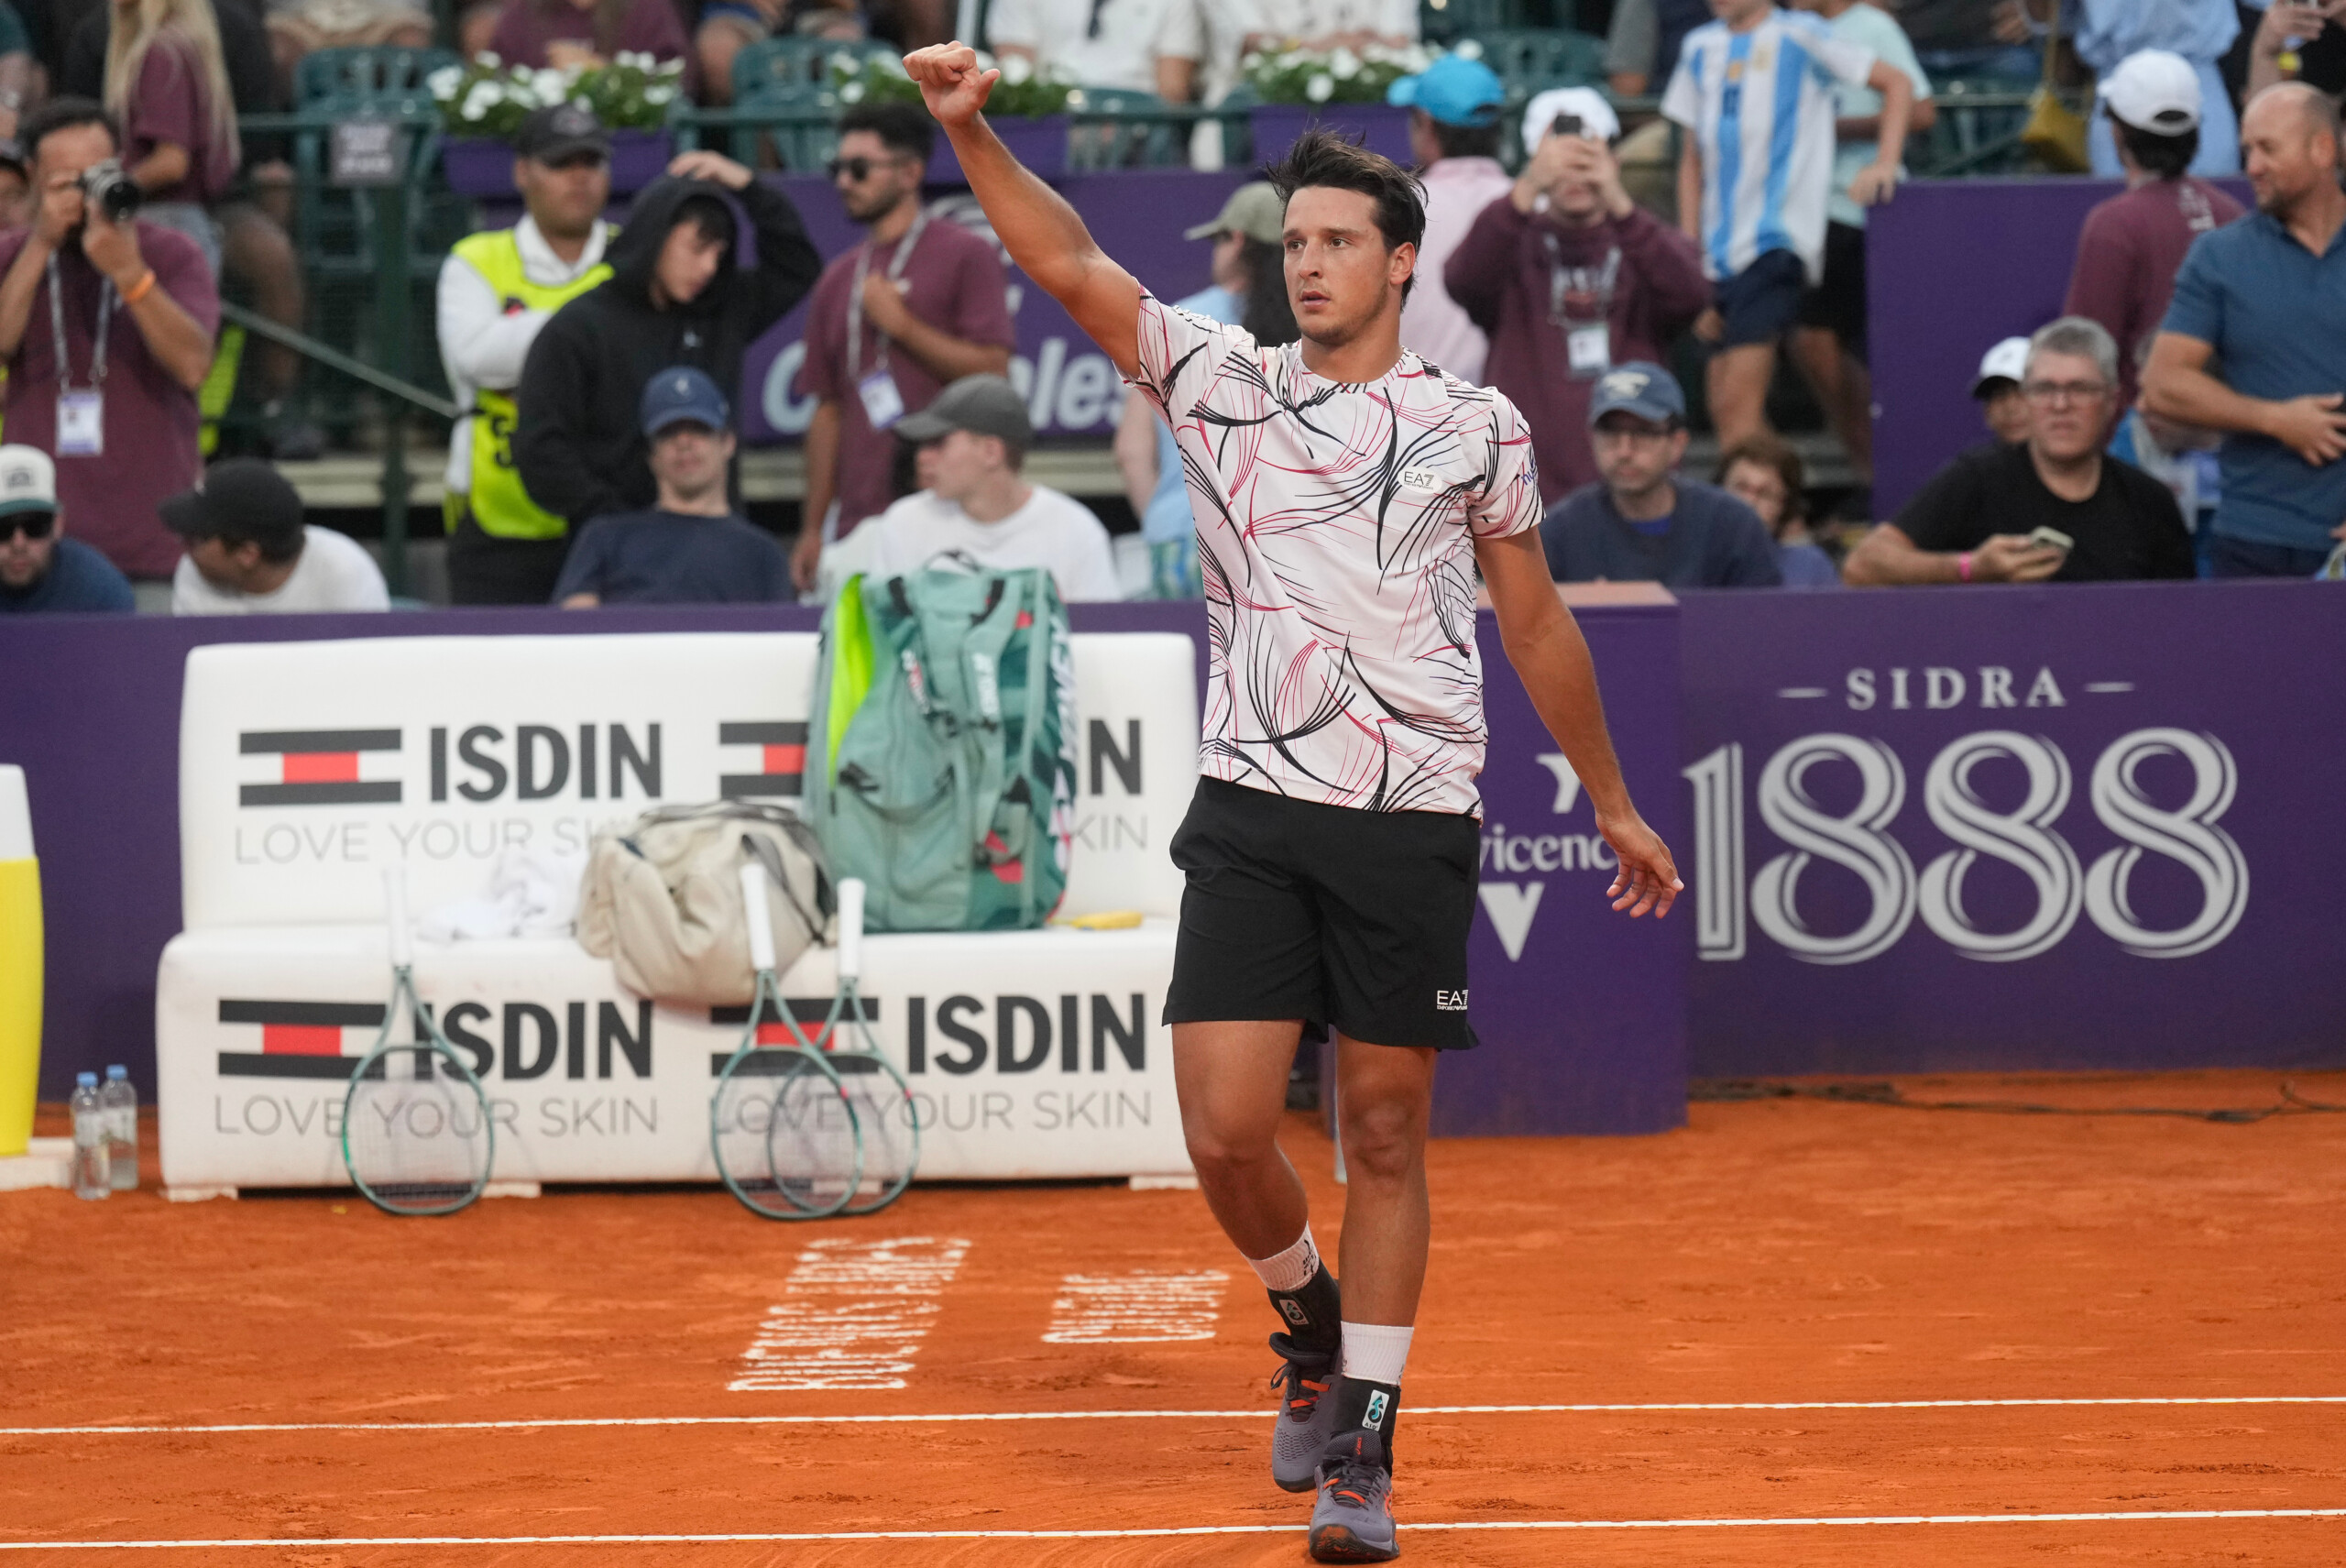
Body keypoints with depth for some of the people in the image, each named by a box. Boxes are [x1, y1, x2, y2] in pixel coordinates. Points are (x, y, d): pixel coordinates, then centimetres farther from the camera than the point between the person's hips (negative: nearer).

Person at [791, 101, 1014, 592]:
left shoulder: (965, 256, 1)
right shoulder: (839, 278, 19)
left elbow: (992, 370, -8)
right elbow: (828, 408, 18)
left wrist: (901, 324, -8)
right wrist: (812, 528, 13)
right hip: (858, 523, 6)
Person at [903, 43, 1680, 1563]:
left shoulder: (1476, 426, 7)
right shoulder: (1224, 381, 7)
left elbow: (1537, 620, 17)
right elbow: (1072, 266, -5)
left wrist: (1612, 802, 22)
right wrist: (973, 134, -19)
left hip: (1414, 824, 0)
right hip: (1254, 814, 0)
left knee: (1385, 1134, 3)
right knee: (1228, 1130, -7)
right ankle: (1311, 1318, 24)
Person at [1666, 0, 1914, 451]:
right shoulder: (1700, 48, 16)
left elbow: (1896, 83, 2)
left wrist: (1885, 164, -11)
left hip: (1776, 240, -7)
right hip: (1720, 246, 7)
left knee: (1737, 402, -18)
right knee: (1724, 409, 6)